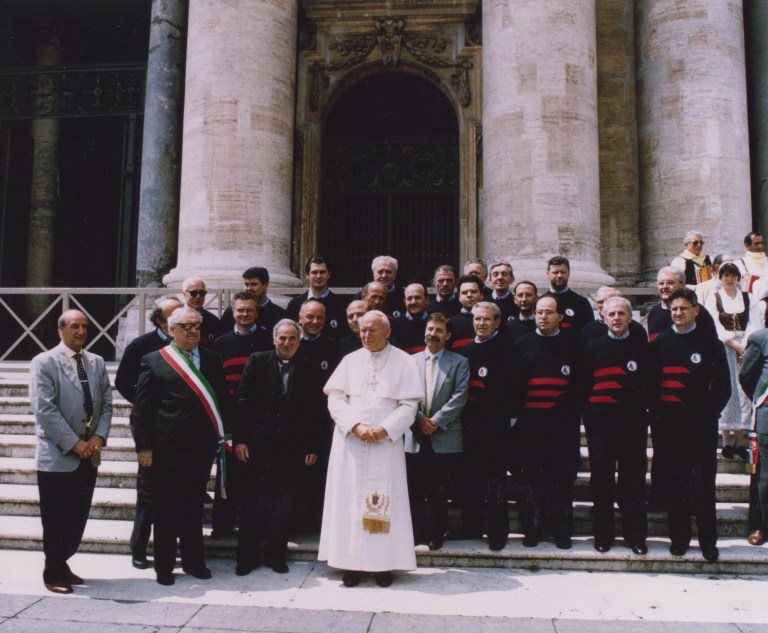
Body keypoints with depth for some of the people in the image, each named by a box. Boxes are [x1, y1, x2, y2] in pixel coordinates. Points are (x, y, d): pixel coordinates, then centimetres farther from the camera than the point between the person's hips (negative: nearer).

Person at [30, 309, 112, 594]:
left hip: (88, 455, 5)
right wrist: (74, 444, -16)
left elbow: (106, 403, 9)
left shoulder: (97, 362, 10)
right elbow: (44, 410, -15)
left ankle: (62, 565, 28)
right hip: (57, 457, -5)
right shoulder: (44, 363, -7)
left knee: (78, 518, 12)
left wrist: (99, 437, -6)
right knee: (56, 520, 5)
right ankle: (53, 574, 20)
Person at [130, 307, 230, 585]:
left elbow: (222, 400, 12)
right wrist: (143, 446, -6)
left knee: (194, 507, 14)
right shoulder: (153, 361, -1)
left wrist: (225, 434, 4)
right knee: (165, 510, 7)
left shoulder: (212, 359, 9)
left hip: (202, 447, 3)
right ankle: (164, 566, 21)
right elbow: (141, 408, -1)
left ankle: (193, 561, 28)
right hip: (166, 448, -3)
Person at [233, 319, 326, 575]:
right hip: (260, 443, -1)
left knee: (285, 501, 6)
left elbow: (315, 412, 2)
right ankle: (246, 556, 17)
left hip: (293, 447, 1)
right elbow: (243, 401, -2)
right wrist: (240, 439, -7)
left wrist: (313, 447, -1)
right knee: (254, 498, 5)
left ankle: (276, 554, 20)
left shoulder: (311, 370, 2)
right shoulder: (257, 361, 1)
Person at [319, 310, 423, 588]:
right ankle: (352, 563, 9)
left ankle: (383, 564, 7)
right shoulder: (350, 360, 9)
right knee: (349, 499, 2)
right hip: (349, 442, 2)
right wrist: (356, 426, -12)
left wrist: (384, 429, -14)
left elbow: (409, 405, -2)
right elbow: (335, 399, 2)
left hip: (386, 443, -2)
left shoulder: (403, 362, 3)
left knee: (384, 500, -1)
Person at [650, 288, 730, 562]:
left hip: (701, 425, -1)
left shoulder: (710, 342, 1)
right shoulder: (659, 343, 6)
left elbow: (722, 386, 1)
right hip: (670, 424, 2)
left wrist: (708, 414, -7)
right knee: (675, 482, 6)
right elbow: (650, 382, 5)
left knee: (704, 482, 3)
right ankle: (679, 536, 17)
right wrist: (658, 415, -3)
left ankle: (708, 541, 14)